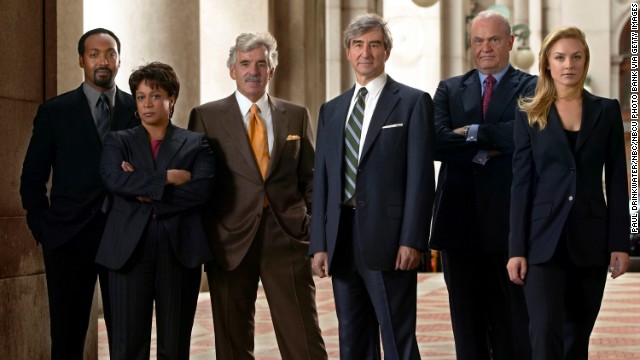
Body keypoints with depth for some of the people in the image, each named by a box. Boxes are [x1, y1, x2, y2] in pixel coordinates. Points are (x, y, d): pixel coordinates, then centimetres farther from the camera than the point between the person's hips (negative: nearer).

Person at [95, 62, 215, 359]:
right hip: (129, 251, 0)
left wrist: (147, 192, -9)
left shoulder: (195, 143, 10)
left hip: (179, 251, 0)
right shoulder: (118, 141, 12)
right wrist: (167, 178, -11)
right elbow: (114, 180, -8)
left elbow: (202, 189, -7)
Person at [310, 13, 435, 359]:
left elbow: (421, 176, -6)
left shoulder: (413, 102, 1)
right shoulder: (331, 110, 17)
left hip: (388, 239, -5)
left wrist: (411, 240, -14)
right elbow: (322, 181, 14)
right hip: (341, 240, 5)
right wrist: (319, 244, 6)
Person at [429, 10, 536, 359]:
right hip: (460, 222, 3)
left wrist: (473, 133, -11)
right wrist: (485, 151, -13)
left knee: (513, 324, 2)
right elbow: (436, 141, -4)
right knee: (467, 324, 9)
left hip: (510, 223, -3)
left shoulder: (531, 88, 4)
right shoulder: (449, 89, 13)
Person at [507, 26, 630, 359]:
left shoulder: (607, 110, 7)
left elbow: (617, 181, 5)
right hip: (545, 238, -2)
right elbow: (521, 183, 1)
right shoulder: (529, 114, 4)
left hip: (591, 238, 2)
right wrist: (517, 248, -5)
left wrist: (620, 243, -2)